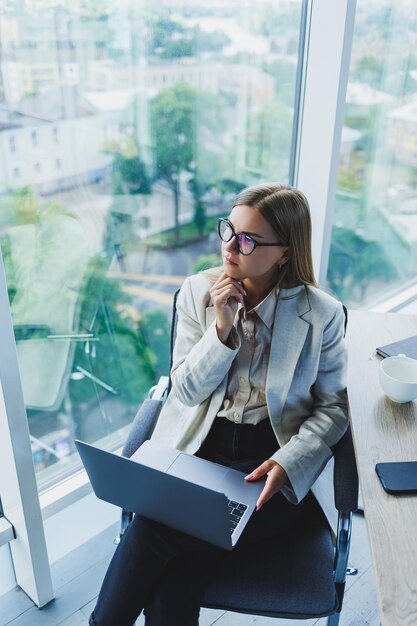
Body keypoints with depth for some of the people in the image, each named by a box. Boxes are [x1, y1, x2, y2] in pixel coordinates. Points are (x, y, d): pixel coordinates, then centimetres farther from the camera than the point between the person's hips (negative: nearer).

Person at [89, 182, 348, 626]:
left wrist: (289, 461, -16)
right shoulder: (197, 292, 0)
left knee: (153, 533, -23)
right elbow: (187, 391, 0)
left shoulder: (321, 313, -6)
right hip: (198, 446, 2)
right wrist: (222, 328, -16)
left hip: (273, 465, -2)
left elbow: (334, 406, 1)